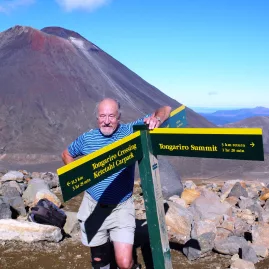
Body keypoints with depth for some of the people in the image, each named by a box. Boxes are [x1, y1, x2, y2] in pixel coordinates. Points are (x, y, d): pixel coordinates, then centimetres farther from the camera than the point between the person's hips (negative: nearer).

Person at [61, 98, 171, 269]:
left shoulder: (130, 132, -7)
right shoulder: (87, 138, -1)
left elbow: (166, 110, -7)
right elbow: (67, 154, 18)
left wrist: (156, 119, -31)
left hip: (121, 208, -2)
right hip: (93, 207, 2)